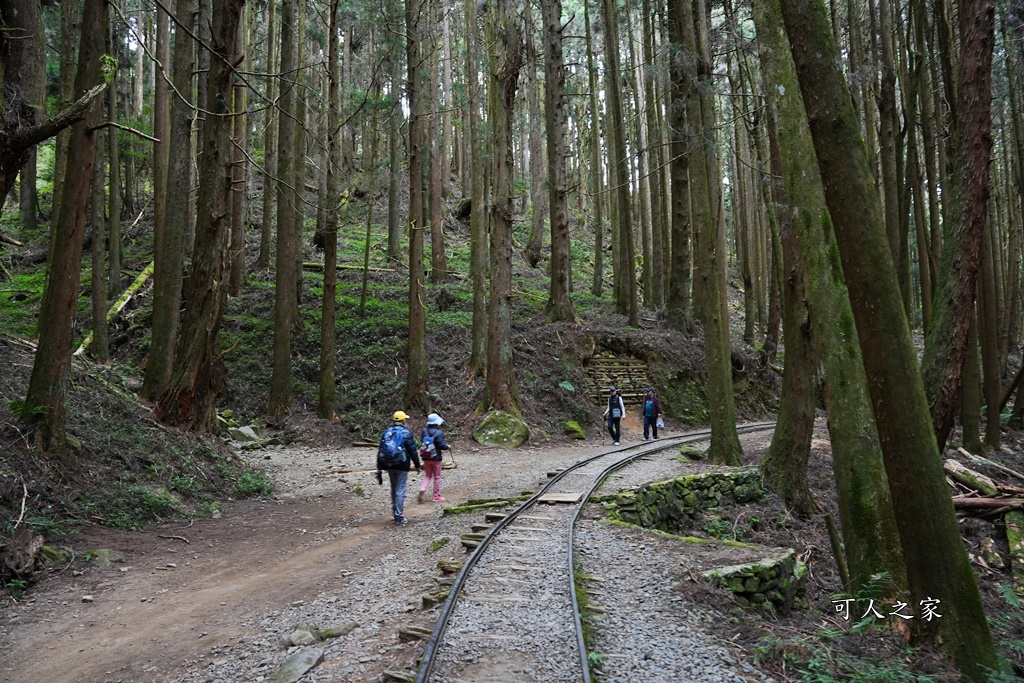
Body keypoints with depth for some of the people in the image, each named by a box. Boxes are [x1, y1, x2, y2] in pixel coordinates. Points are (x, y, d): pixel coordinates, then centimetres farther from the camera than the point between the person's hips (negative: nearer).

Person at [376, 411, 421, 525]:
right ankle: (399, 517, -2)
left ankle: (395, 512, 28)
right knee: (400, 490, -2)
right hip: (401, 466, -5)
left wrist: (379, 467, 13)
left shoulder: (386, 432, 8)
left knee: (394, 489, 19)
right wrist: (417, 465, 2)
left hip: (388, 465, 5)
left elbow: (380, 450, 9)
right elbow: (413, 451, -8)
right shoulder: (406, 433, -8)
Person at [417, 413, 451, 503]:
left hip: (426, 457, 5)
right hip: (436, 458, -5)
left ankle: (422, 490, -5)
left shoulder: (424, 431, -2)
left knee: (427, 475, 17)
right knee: (437, 477, 9)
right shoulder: (438, 433, -18)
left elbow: (422, 442, 7)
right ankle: (436, 496, 15)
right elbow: (441, 445, -19)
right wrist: (448, 447, 2)